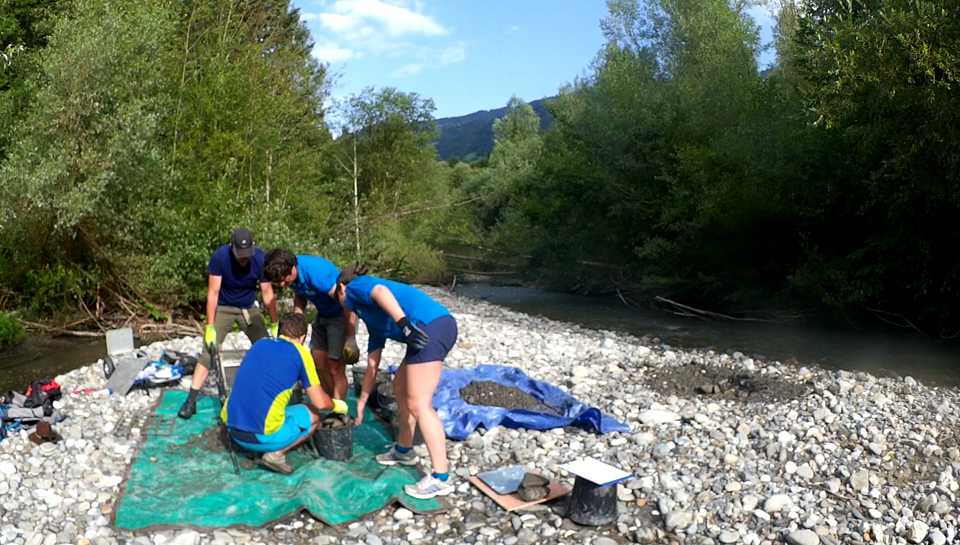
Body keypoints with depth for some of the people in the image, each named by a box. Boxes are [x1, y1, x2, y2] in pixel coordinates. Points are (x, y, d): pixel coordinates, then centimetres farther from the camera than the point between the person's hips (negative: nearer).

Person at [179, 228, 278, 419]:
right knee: (209, 351, -11)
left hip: (249, 308, 2)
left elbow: (267, 293, -15)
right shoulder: (219, 256, -26)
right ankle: (191, 400, -7)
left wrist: (275, 324, -16)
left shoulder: (260, 258, -22)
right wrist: (210, 327, -25)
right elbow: (213, 292, -23)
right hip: (223, 308, -2)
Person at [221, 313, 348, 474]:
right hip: (264, 436, -6)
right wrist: (336, 405, 22)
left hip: (231, 430, 6)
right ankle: (276, 454, -2)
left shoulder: (259, 344, 16)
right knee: (314, 415, 14)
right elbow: (320, 403, 0)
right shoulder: (299, 352, 0)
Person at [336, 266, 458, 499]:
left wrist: (404, 323, -27)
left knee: (418, 405, -5)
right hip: (441, 325, 9)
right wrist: (360, 405, 42)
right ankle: (404, 450, 38)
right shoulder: (373, 319, 33)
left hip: (430, 327, -9)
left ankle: (441, 478, -2)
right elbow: (372, 367, 36)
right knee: (400, 388, 24)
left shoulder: (356, 287, 12)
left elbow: (381, 291, -13)